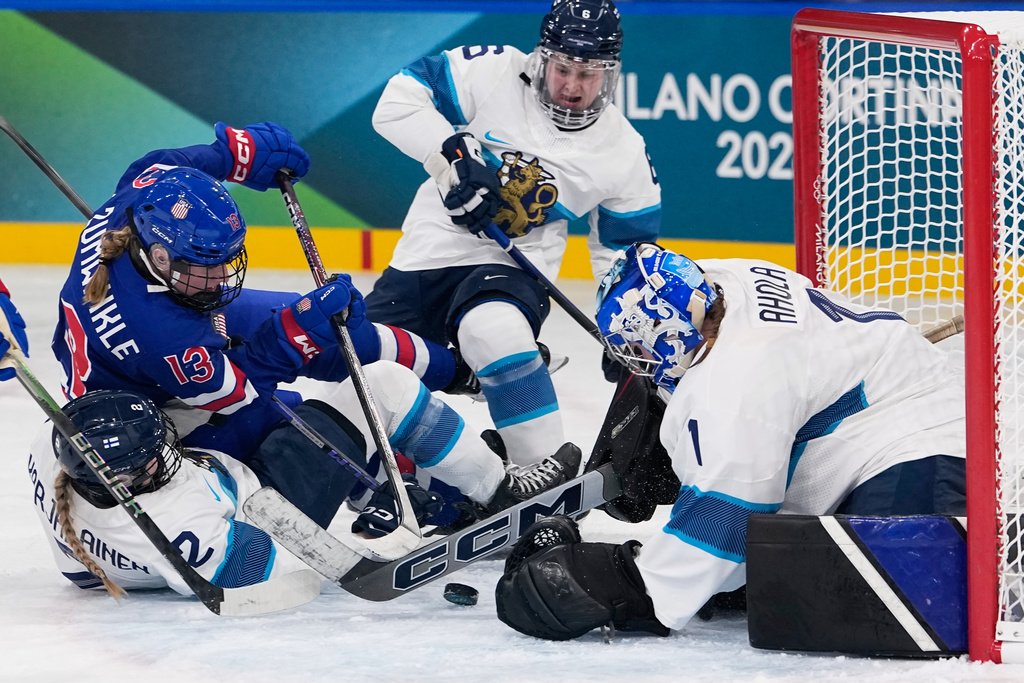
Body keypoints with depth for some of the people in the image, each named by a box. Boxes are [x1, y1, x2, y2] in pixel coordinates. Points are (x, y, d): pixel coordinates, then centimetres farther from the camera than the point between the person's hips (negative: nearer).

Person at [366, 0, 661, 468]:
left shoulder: (624, 152, -1)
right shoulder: (494, 74, -9)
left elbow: (626, 249, 10)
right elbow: (398, 102, -11)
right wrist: (454, 153, -24)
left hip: (509, 271, -2)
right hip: (427, 252, 2)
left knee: (495, 330, -37)